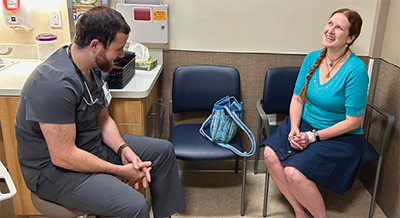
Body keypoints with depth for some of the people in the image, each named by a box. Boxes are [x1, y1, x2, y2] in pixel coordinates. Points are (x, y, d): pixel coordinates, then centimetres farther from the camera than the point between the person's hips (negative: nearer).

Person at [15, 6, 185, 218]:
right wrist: (120, 171, -20)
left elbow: (103, 119, 9)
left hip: (93, 145, 9)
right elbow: (63, 157, -29)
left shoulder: (91, 67, -1)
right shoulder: (56, 84, -31)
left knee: (163, 150, 9)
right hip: (54, 169, -9)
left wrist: (123, 149, -9)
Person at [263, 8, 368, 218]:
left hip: (340, 137, -6)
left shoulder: (356, 70, -18)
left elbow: (353, 121, -16)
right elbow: (297, 98, 5)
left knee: (294, 172, -25)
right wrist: (294, 128, -12)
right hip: (305, 123, 6)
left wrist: (314, 136, -18)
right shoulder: (312, 58, 0)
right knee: (270, 154, -17)